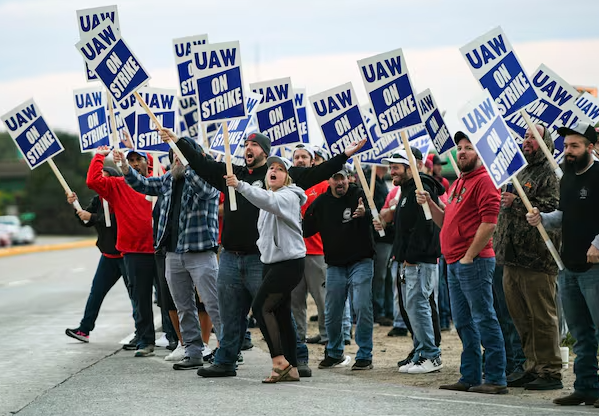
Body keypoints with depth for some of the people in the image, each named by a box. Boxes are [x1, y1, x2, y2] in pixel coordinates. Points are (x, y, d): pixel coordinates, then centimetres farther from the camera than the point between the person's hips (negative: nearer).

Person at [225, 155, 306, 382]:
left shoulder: (289, 196, -10)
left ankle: (280, 361, -12)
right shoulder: (269, 196, 19)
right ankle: (291, 369, 10)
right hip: (271, 262, 9)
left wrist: (240, 185, -39)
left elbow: (269, 201, -33)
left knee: (260, 306, -16)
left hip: (289, 263, -9)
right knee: (281, 314, 7)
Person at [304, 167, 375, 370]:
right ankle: (334, 353, 28)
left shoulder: (359, 195, -6)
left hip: (360, 262, -4)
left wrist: (364, 213, -47)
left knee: (362, 308, -10)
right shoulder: (321, 203, 7)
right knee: (331, 312, 8)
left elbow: (374, 215, -25)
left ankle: (365, 356, -1)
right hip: (334, 265, 4)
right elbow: (306, 229, 15)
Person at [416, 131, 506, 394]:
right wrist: (430, 204, 8)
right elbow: (446, 223, 25)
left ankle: (496, 379, -7)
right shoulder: (458, 183, 21)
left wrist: (469, 256, -16)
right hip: (454, 263, 10)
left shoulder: (483, 180, -8)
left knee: (484, 319, -8)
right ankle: (470, 378, 18)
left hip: (473, 262, -10)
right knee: (463, 323, 12)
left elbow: (489, 223, -17)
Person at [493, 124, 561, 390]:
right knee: (521, 317, 11)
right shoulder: (521, 174, 23)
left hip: (537, 260, -9)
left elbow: (553, 209, -20)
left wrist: (518, 203, -18)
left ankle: (550, 372, -2)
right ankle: (533, 366, 18)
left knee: (542, 317, -7)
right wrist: (499, 246, 19)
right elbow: (506, 212, 31)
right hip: (513, 259, 9)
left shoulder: (551, 174, -6)